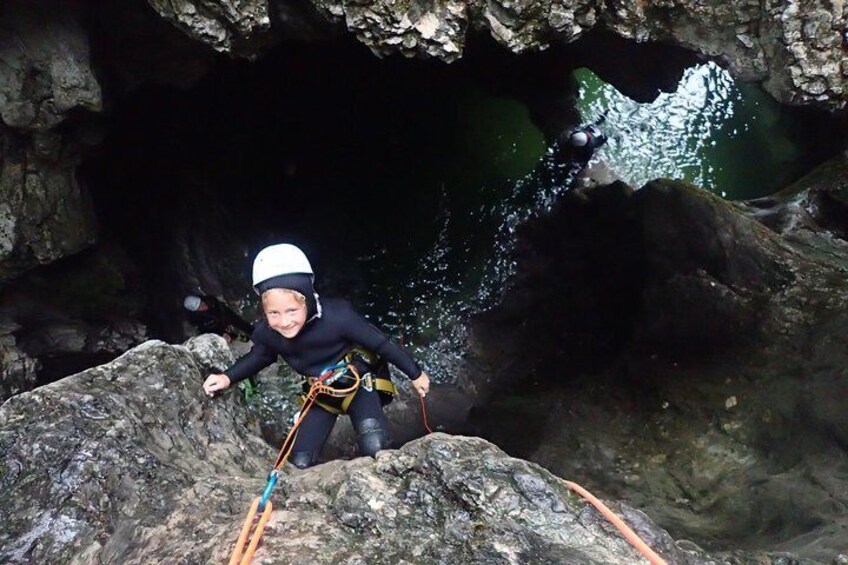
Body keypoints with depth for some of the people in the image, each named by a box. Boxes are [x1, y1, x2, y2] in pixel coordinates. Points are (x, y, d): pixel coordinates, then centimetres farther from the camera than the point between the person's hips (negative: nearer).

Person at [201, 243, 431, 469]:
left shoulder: (337, 316, -36)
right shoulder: (266, 334, -23)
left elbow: (382, 343, -21)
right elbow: (259, 356, 4)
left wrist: (415, 374, -8)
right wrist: (227, 378, -11)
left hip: (358, 382, -4)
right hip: (321, 394, 4)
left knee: (374, 448, -27)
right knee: (301, 464, 4)